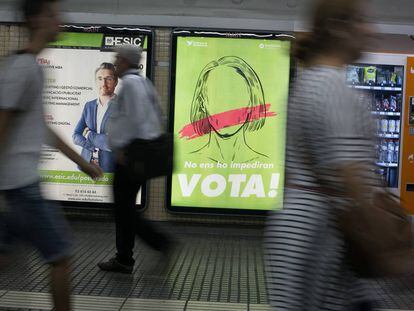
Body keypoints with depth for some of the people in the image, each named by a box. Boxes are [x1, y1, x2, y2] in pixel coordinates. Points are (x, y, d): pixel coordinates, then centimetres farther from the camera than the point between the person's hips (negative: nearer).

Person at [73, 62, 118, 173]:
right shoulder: (89, 106, 11)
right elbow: (76, 136, 6)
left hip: (110, 168, -4)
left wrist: (90, 135, -5)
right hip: (86, 165, 5)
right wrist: (100, 146, -11)